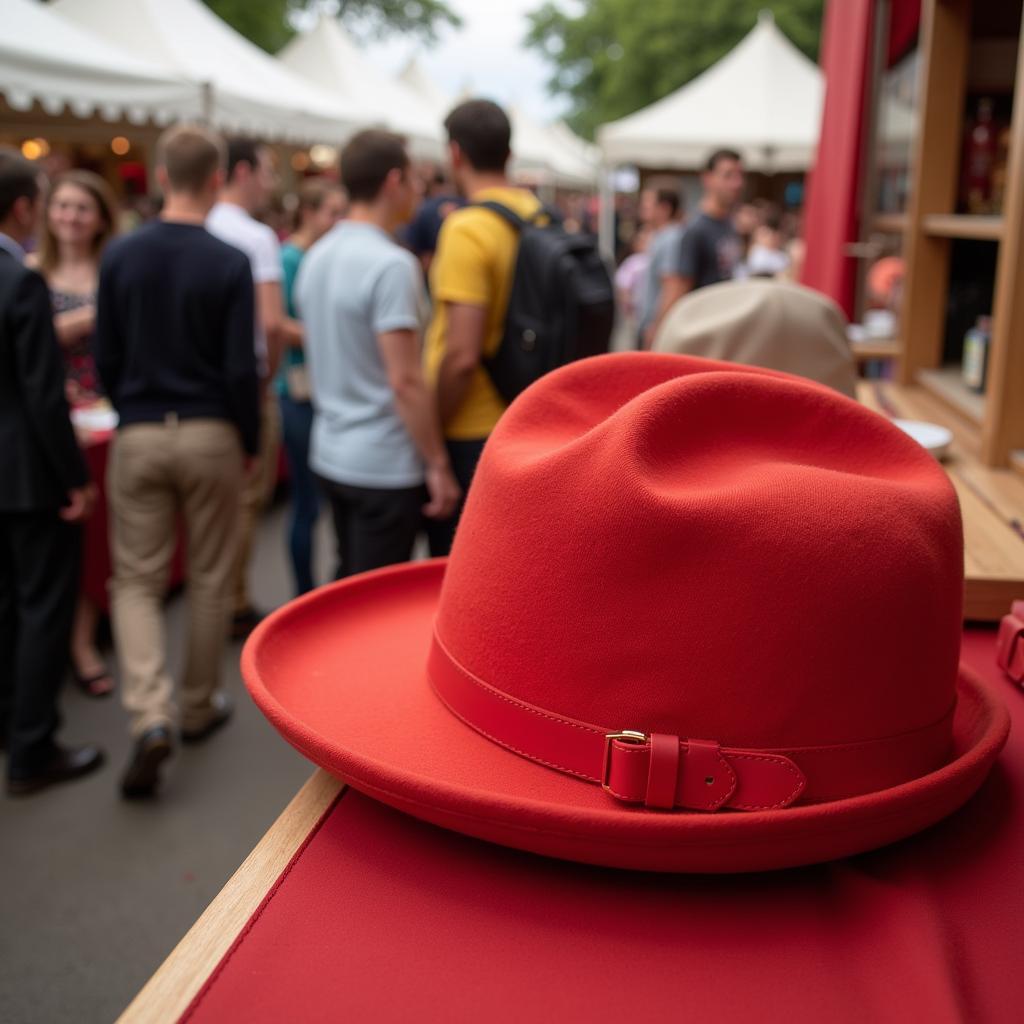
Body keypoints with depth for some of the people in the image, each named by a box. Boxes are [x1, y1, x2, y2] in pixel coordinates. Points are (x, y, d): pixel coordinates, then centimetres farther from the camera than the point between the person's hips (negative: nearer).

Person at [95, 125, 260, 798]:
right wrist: (251, 441, 3)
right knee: (210, 579, 14)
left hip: (138, 436, 2)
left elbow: (106, 358, 3)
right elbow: (241, 368, -10)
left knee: (136, 580, 9)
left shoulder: (119, 256, -1)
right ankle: (200, 707, 27)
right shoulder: (230, 263, -10)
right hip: (210, 435, -1)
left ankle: (151, 714, -8)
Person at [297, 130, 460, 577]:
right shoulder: (391, 265, -18)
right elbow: (405, 381, -21)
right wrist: (438, 464, -15)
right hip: (384, 466, -9)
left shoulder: (316, 257, 9)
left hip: (329, 455, 9)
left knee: (347, 589, 20)